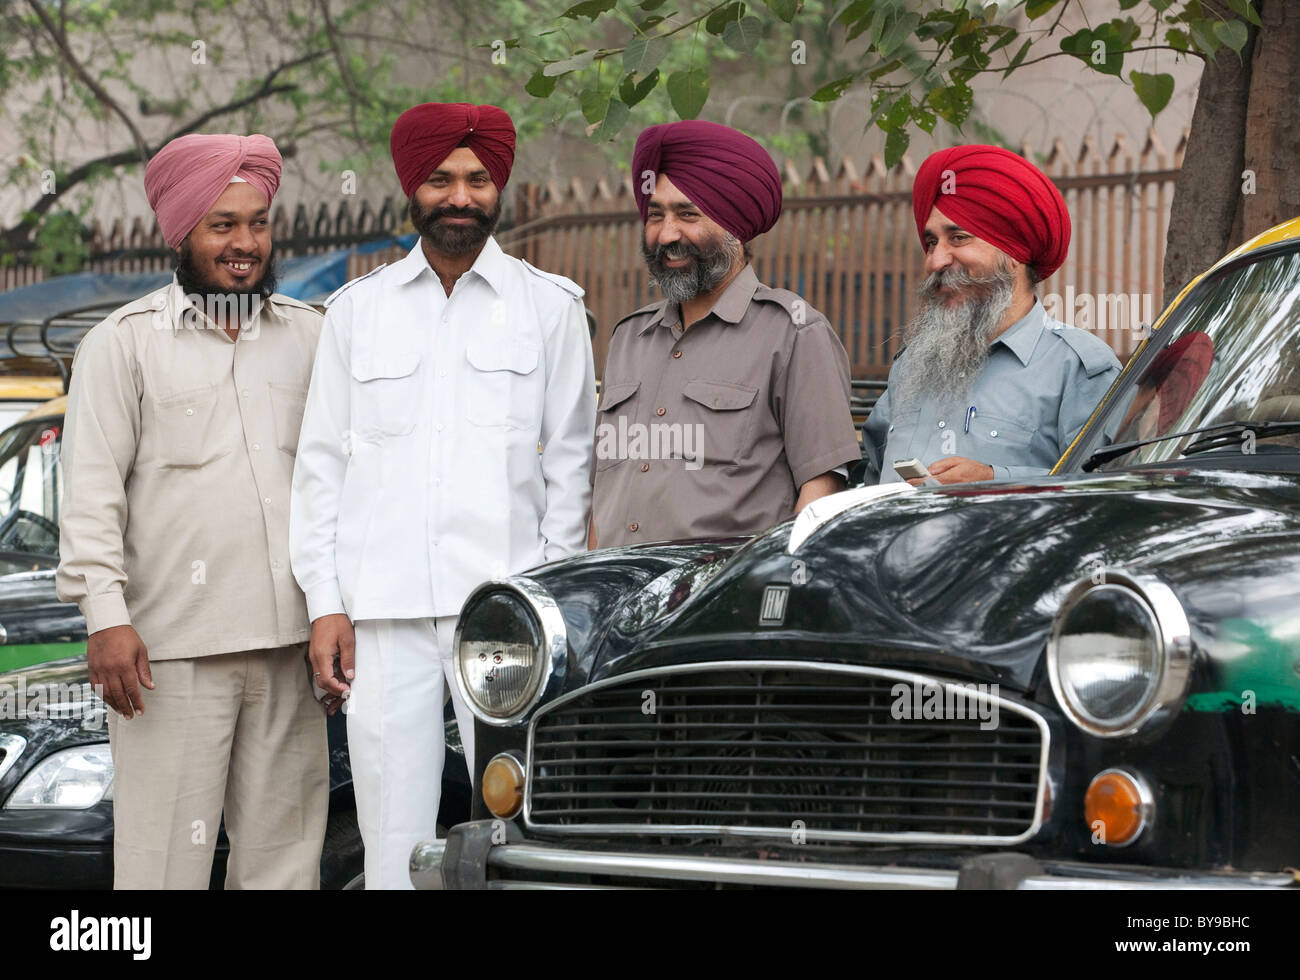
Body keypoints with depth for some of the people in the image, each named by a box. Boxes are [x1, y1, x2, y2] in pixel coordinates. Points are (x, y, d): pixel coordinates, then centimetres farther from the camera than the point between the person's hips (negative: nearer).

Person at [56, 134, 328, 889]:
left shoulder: (309, 336, 15)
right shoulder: (125, 343, 3)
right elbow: (92, 490, -2)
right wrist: (106, 616, -12)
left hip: (290, 641, 4)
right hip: (172, 648, -4)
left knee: (286, 850, 6)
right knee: (166, 854, -6)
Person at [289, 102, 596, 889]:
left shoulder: (551, 307, 10)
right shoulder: (357, 310, 15)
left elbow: (571, 462, 9)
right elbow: (321, 464, 13)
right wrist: (326, 604, 4)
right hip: (383, 612, 2)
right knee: (394, 840, -2)